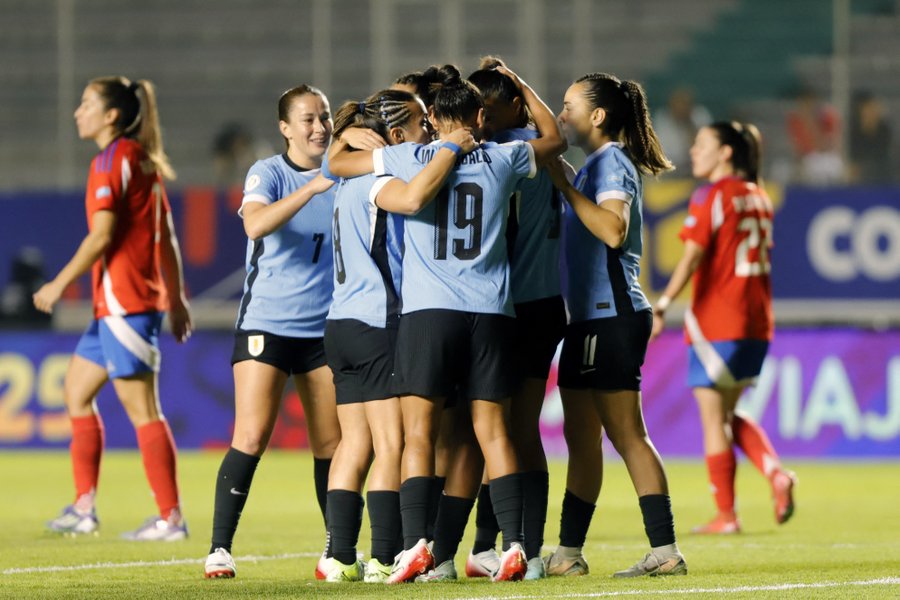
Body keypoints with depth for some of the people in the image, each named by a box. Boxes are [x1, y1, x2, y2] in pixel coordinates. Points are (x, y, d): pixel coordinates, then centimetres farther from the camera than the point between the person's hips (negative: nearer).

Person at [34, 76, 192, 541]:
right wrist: (176, 298, 21)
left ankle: (171, 518, -7)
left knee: (142, 409, -8)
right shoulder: (142, 162, 15)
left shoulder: (112, 159, -11)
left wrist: (60, 284, -12)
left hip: (123, 302, -10)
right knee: (76, 390, 16)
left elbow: (102, 235, -18)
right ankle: (84, 507, 15)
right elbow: (167, 238, 17)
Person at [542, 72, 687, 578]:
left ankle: (665, 550, -10)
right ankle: (568, 552, 16)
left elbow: (613, 230, -25)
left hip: (611, 314, -10)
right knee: (581, 437, 12)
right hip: (590, 317, 10)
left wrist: (564, 185, -22)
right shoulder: (597, 165, 17)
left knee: (626, 434, -10)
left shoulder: (611, 162, -11)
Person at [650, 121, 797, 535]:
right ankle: (775, 473, -5)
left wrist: (661, 306, -24)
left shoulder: (711, 197, -9)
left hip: (717, 322, -7)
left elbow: (692, 256, -19)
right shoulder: (758, 198, 13)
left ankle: (726, 516, 1)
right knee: (728, 414, 18)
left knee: (713, 417, 1)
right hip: (756, 322, 7)